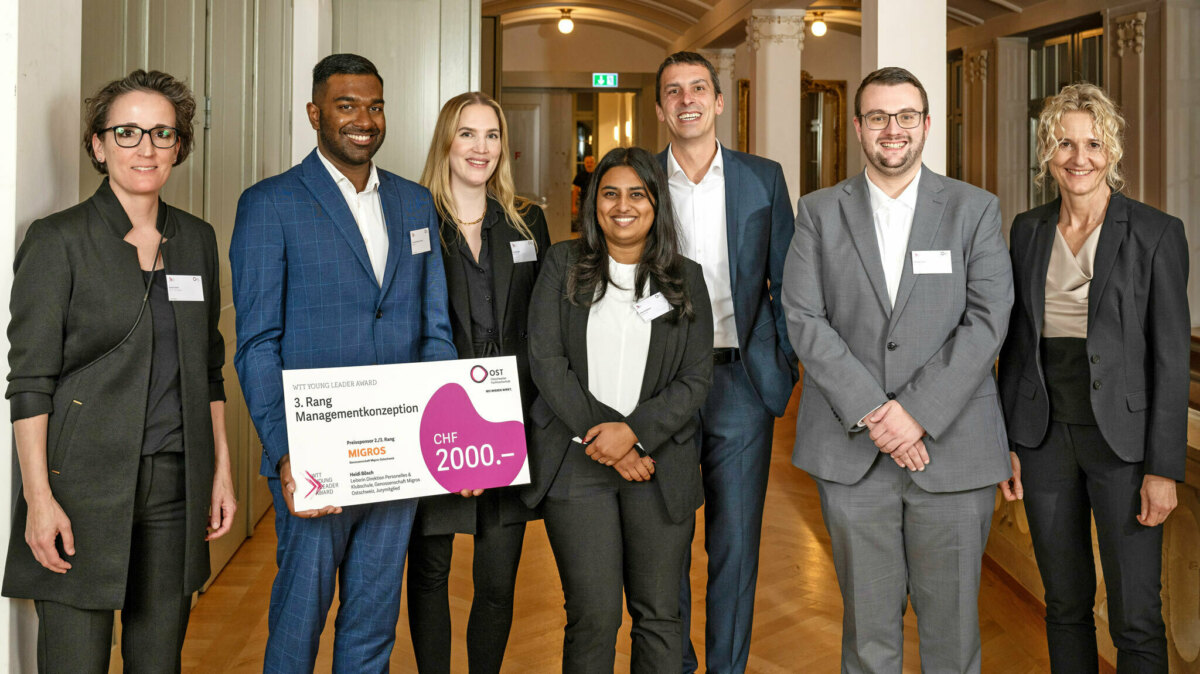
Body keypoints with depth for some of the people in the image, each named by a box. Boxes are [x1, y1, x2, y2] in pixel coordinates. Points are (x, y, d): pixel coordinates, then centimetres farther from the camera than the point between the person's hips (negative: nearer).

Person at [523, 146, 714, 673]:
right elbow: (546, 360, -2)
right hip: (577, 462, -1)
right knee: (593, 615, -4)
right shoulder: (563, 264, 6)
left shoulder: (685, 278, 8)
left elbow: (697, 378, 2)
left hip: (660, 464, 1)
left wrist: (634, 432, -13)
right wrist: (604, 439, -10)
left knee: (659, 615, 5)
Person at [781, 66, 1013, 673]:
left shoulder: (975, 210, 5)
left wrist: (917, 411, -14)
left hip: (951, 447, 0)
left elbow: (987, 320, -4)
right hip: (850, 451, 1)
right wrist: (871, 412, -13)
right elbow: (804, 320, -2)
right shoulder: (819, 213, 7)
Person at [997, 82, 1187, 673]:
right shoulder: (1028, 230, 6)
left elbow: (1171, 357, -8)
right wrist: (1007, 440, 7)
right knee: (1065, 604, 14)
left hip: (1122, 438, -4)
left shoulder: (1156, 233, -6)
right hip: (1045, 436, 4)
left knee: (1136, 618, -1)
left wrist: (1164, 468, -11)